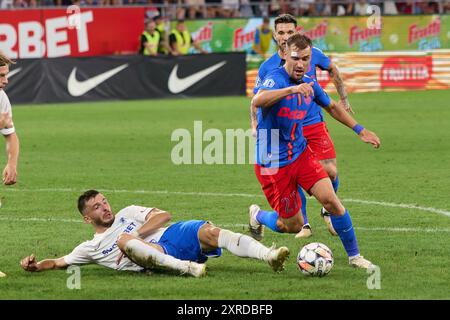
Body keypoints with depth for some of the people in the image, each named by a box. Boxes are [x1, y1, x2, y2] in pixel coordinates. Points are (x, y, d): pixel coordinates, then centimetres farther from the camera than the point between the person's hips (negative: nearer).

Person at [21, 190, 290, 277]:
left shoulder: (127, 214, 28)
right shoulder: (93, 247, 27)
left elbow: (163, 215, 15)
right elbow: (60, 262, 26)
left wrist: (136, 234, 1)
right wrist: (35, 265, 7)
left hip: (173, 237, 2)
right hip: (152, 259, -2)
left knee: (209, 232, -27)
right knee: (124, 239, -34)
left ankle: (269, 255, -46)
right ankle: (188, 268, -52)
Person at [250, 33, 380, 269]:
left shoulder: (309, 84, 3)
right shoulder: (275, 79, -20)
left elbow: (331, 107, 24)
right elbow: (258, 101, -44)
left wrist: (360, 130, 22)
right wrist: (292, 89, -56)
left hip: (300, 153, 6)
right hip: (273, 164, -6)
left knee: (330, 199, -12)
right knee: (293, 226, 2)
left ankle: (354, 256, 2)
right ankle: (258, 217, 34)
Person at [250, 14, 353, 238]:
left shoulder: (312, 54, -4)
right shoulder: (267, 67, -7)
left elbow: (332, 69, 17)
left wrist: (343, 98, 18)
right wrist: (255, 125, -13)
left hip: (315, 125, 1)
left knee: (330, 172, -8)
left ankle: (328, 211, 20)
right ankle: (303, 224, 11)